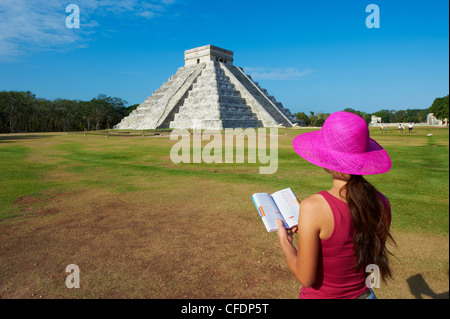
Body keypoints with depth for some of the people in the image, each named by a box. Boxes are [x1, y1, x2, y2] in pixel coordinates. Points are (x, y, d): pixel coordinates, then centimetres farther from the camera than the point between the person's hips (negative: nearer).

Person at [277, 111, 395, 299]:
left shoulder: (313, 208, -29)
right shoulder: (381, 204, -12)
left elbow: (306, 278, -20)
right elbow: (372, 260, 3)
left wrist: (285, 241, -5)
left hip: (320, 295, -4)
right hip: (363, 294, 5)